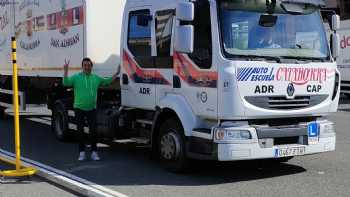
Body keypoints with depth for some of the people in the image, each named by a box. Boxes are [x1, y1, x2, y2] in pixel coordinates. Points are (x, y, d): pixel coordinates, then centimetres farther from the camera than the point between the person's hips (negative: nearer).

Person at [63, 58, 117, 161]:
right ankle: (82, 152, 15)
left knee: (93, 131, 1)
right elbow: (66, 83, -15)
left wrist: (116, 73, 8)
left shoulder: (96, 78, 7)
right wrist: (66, 71, -27)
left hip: (91, 109, 2)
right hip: (79, 108, -2)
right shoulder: (76, 77, -3)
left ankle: (94, 152, 9)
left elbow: (107, 81, 16)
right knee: (80, 131, 5)